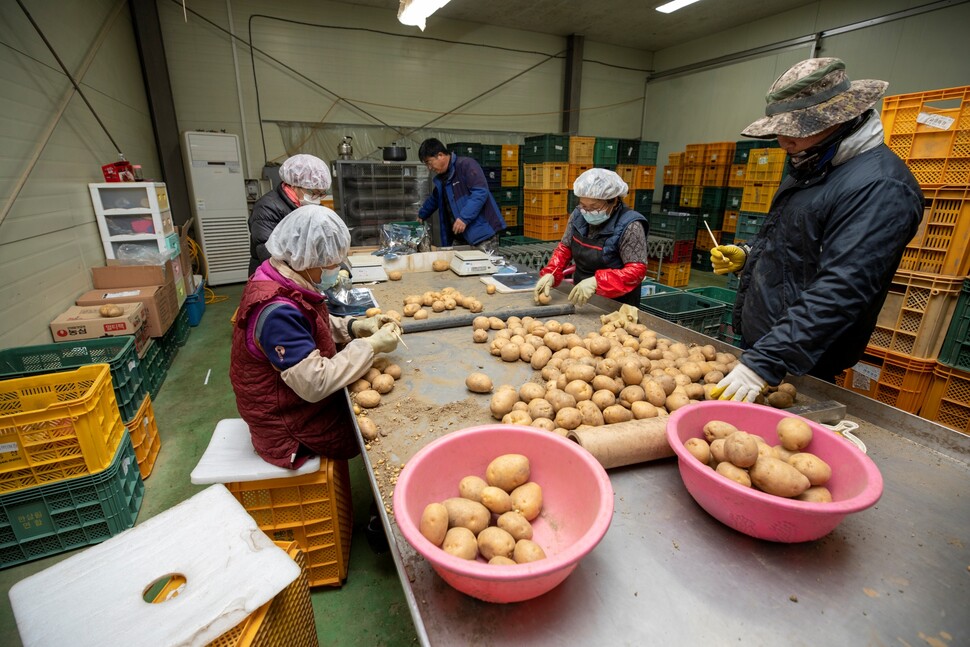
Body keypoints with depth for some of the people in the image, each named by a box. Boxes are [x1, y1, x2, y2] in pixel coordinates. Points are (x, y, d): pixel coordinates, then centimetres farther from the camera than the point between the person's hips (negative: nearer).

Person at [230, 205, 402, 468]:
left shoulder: (278, 276, -5)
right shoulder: (278, 311, -34)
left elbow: (313, 325, 11)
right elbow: (314, 384, -33)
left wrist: (355, 326, -6)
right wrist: (370, 346, -26)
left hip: (298, 397, 9)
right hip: (290, 421, -8)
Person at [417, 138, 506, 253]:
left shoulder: (466, 164, -10)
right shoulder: (439, 179, 17)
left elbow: (481, 192, -21)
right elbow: (434, 200, 36)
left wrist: (464, 218, -25)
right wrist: (421, 216, 48)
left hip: (482, 232, -8)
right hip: (460, 237, 8)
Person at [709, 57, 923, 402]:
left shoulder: (879, 186, -20)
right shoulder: (810, 165, 10)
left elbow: (841, 292, -29)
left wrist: (764, 362, -35)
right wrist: (748, 254, 5)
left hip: (799, 365, -9)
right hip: (753, 339, 9)